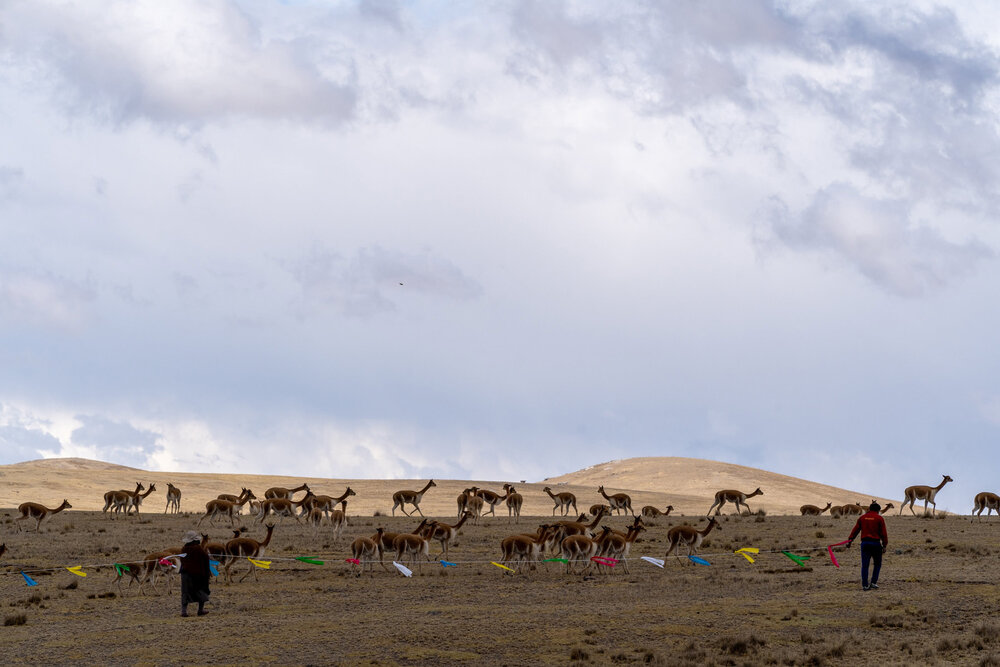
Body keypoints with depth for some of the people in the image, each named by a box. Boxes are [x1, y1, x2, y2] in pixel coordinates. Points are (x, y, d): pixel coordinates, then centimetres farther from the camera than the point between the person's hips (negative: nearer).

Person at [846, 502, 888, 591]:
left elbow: (855, 530, 10)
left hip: (865, 543, 3)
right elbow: (883, 533, -3)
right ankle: (873, 582, 4)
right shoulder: (879, 518, -1)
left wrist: (850, 540, 15)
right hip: (876, 543, -3)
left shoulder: (862, 517, 9)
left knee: (864, 565, 3)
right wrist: (884, 545, 0)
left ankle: (864, 585, -2)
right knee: (877, 564, 12)